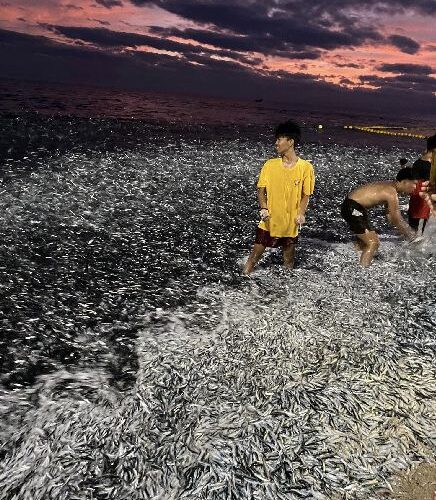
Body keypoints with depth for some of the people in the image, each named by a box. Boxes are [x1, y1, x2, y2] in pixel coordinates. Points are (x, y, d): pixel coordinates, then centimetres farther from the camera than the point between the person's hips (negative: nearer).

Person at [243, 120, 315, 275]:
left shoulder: (305, 167, -6)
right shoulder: (270, 165, -2)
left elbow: (306, 195, 0)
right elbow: (261, 190, 1)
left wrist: (301, 213, -16)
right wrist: (264, 208, -16)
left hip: (290, 224, 0)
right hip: (269, 222, 1)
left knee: (289, 262, 14)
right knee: (254, 256, 6)